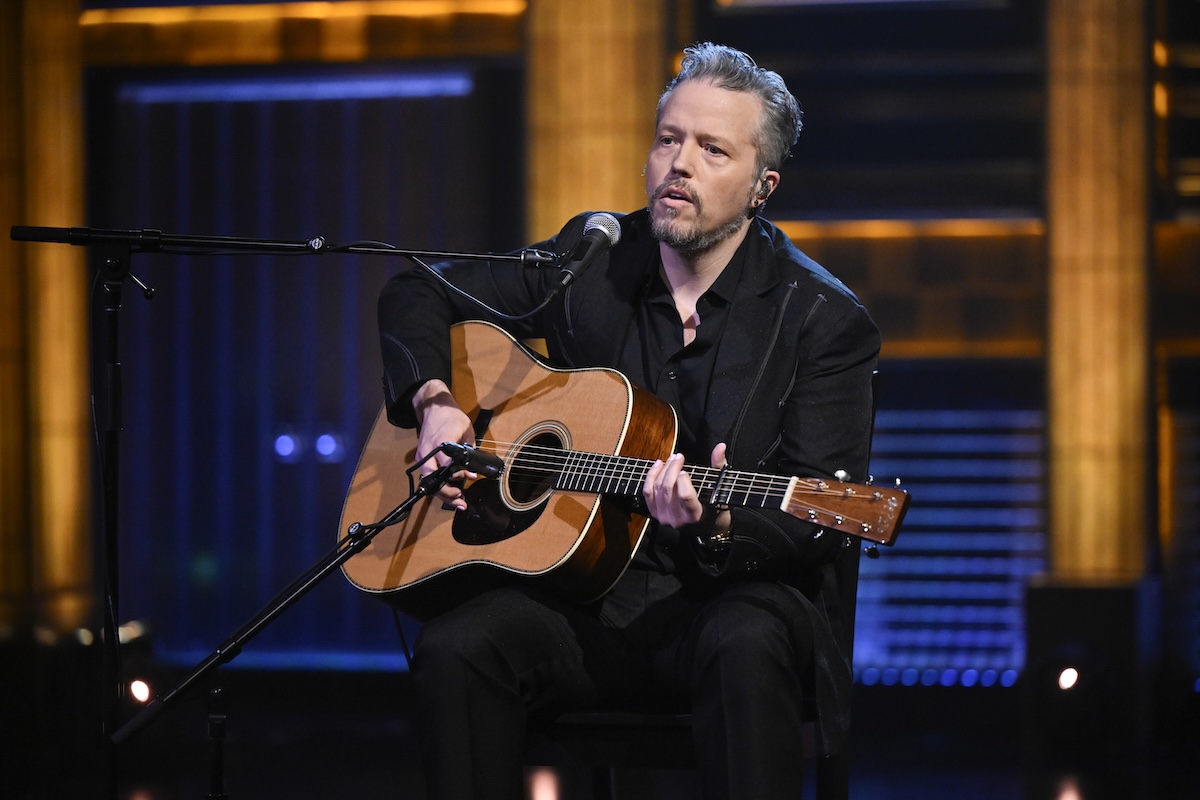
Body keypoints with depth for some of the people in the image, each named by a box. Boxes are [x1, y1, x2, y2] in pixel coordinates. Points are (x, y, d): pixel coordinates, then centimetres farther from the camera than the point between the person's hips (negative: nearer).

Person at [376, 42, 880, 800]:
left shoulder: (823, 318, -5)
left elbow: (817, 526, -9)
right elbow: (418, 294, 20)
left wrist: (719, 527, -30)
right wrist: (432, 401, 0)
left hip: (737, 589, -3)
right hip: (588, 595, 3)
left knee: (745, 646, -39)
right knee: (454, 649, -27)